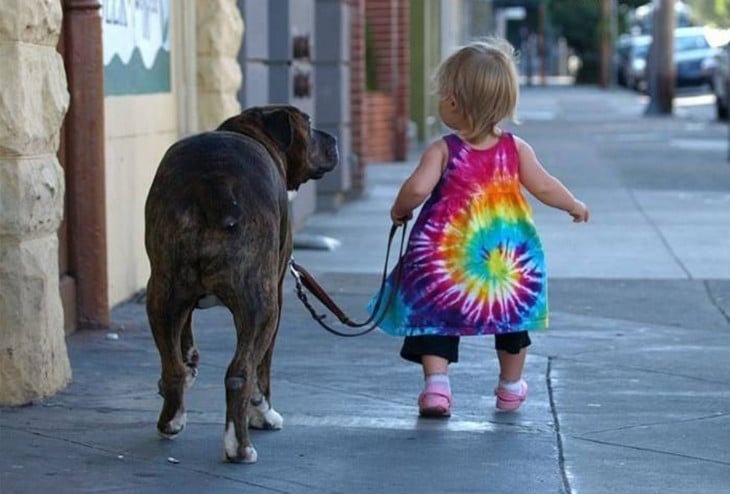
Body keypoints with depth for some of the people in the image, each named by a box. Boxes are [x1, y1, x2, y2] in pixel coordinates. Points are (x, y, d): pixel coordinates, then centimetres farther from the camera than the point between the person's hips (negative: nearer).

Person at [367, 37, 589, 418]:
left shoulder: (442, 151, -11)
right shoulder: (515, 149, -2)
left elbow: (417, 189, -22)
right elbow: (544, 187, -1)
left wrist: (399, 210, -2)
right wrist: (574, 206, 17)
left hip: (443, 260, -3)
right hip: (510, 256, 3)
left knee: (435, 319, 7)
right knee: (512, 320, 24)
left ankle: (436, 384, -11)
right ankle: (510, 388, 38)